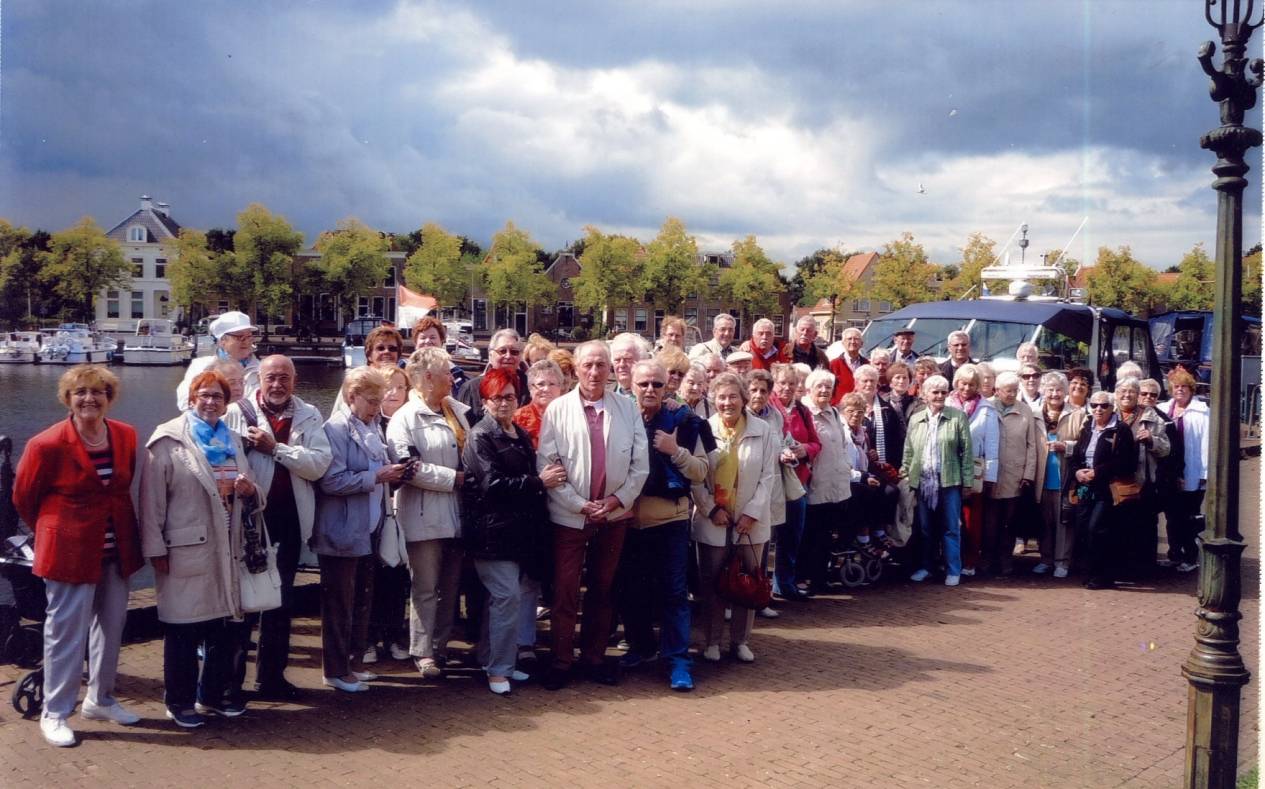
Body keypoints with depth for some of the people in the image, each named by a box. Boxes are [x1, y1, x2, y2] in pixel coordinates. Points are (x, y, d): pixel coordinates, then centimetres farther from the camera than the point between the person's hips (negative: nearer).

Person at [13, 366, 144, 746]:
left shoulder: (126, 436, 0)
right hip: (71, 552, -5)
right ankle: (54, 714, 15)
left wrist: (121, 532, 11)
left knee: (111, 626, 15)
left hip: (116, 551, 5)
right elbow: (23, 497, -1)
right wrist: (56, 530, 9)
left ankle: (100, 700, 32)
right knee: (66, 632, 1)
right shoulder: (47, 444, -14)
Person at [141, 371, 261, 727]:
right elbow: (152, 499, -10)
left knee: (224, 623, 11)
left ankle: (214, 694, 26)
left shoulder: (233, 441, 15)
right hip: (185, 549, -6)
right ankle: (180, 700, 16)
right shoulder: (168, 441, -4)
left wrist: (250, 490, -4)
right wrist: (156, 549, -14)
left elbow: (253, 499, 20)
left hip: (227, 550, 6)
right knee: (183, 628, 2)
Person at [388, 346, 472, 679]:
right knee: (426, 589, 2)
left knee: (450, 587, 12)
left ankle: (440, 647, 22)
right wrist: (454, 478, -16)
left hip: (455, 514, 6)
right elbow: (410, 467, -19)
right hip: (425, 517, -6)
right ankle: (423, 652, 11)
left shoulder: (457, 410, 13)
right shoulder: (405, 418, -7)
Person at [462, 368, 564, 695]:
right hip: (493, 530, -8)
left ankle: (495, 660, 22)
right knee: (507, 596, -11)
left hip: (521, 529, 8)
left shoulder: (521, 435, 18)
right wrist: (539, 482, -15)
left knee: (524, 593, 10)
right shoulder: (480, 437, -7)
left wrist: (548, 478, 8)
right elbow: (492, 484, -17)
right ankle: (498, 669, -1)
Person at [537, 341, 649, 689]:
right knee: (565, 592, 1)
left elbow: (640, 464, 1)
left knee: (602, 590, 12)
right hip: (569, 515, -2)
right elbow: (546, 464, -7)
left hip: (614, 514, 2)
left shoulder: (627, 408, 3)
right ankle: (562, 660, 12)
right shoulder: (558, 409, -3)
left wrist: (617, 499, -9)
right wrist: (579, 504, -12)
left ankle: (594, 657, 24)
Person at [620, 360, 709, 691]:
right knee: (633, 587, 12)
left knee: (673, 590, 0)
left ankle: (677, 659, 6)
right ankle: (640, 645, 30)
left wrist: (676, 451, -15)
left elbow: (701, 472, 0)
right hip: (630, 519, 2)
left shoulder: (682, 422, 0)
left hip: (671, 518, -1)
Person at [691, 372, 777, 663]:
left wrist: (752, 512, -8)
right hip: (712, 521, -1)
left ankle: (741, 641, 20)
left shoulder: (763, 431, -1)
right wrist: (711, 509, -10)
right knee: (711, 584, 5)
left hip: (750, 521, 1)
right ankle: (711, 641, 18)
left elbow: (768, 476, -1)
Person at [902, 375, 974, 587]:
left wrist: (967, 481, -5)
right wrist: (905, 476, 6)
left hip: (949, 482, -3)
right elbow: (908, 452, 12)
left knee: (951, 528, 3)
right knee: (925, 528, 11)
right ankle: (925, 567, 23)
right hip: (922, 482, 3)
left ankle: (953, 570, 12)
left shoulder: (958, 417, -1)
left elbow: (967, 451, -2)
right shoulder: (915, 420, 9)